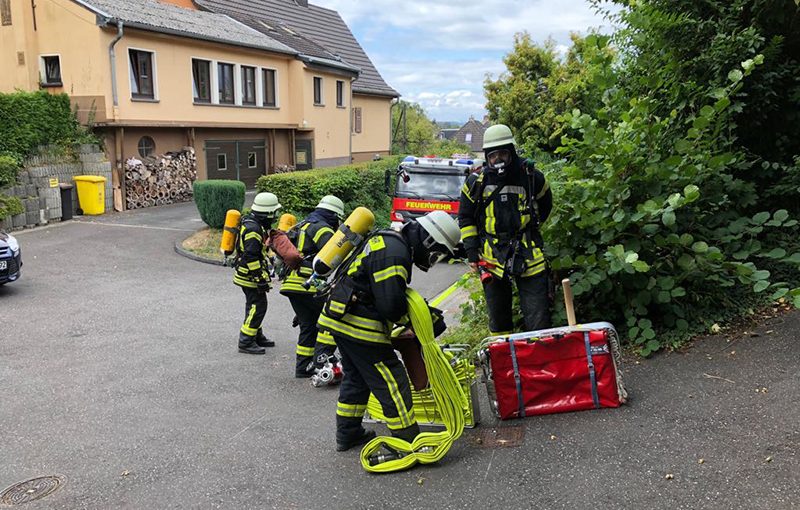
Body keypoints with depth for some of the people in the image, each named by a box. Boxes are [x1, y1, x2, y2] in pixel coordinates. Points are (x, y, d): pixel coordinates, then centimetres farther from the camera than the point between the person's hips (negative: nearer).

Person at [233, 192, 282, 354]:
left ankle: (257, 336, 31)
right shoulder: (253, 229, -23)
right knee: (257, 306, -6)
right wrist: (261, 279, -23)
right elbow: (251, 257, -26)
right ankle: (246, 342, -1)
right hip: (250, 276, -10)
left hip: (247, 274, 10)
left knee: (255, 305, 19)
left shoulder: (252, 222, 11)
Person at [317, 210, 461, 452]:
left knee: (356, 377, 22)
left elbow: (393, 294, 20)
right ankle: (409, 440, 8)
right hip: (359, 325, -11)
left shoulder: (389, 240, 13)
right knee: (392, 382, -2)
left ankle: (348, 433, 33)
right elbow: (391, 304, -26)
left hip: (340, 319, 11)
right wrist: (409, 313, -5)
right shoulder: (395, 254, -21)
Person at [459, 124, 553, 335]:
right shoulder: (476, 181, -1)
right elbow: (465, 218, 7)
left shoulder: (531, 177, -1)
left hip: (528, 255, 0)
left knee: (538, 318, -1)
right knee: (498, 317, 11)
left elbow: (545, 204, 19)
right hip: (491, 258, 1)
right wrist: (472, 253, 2)